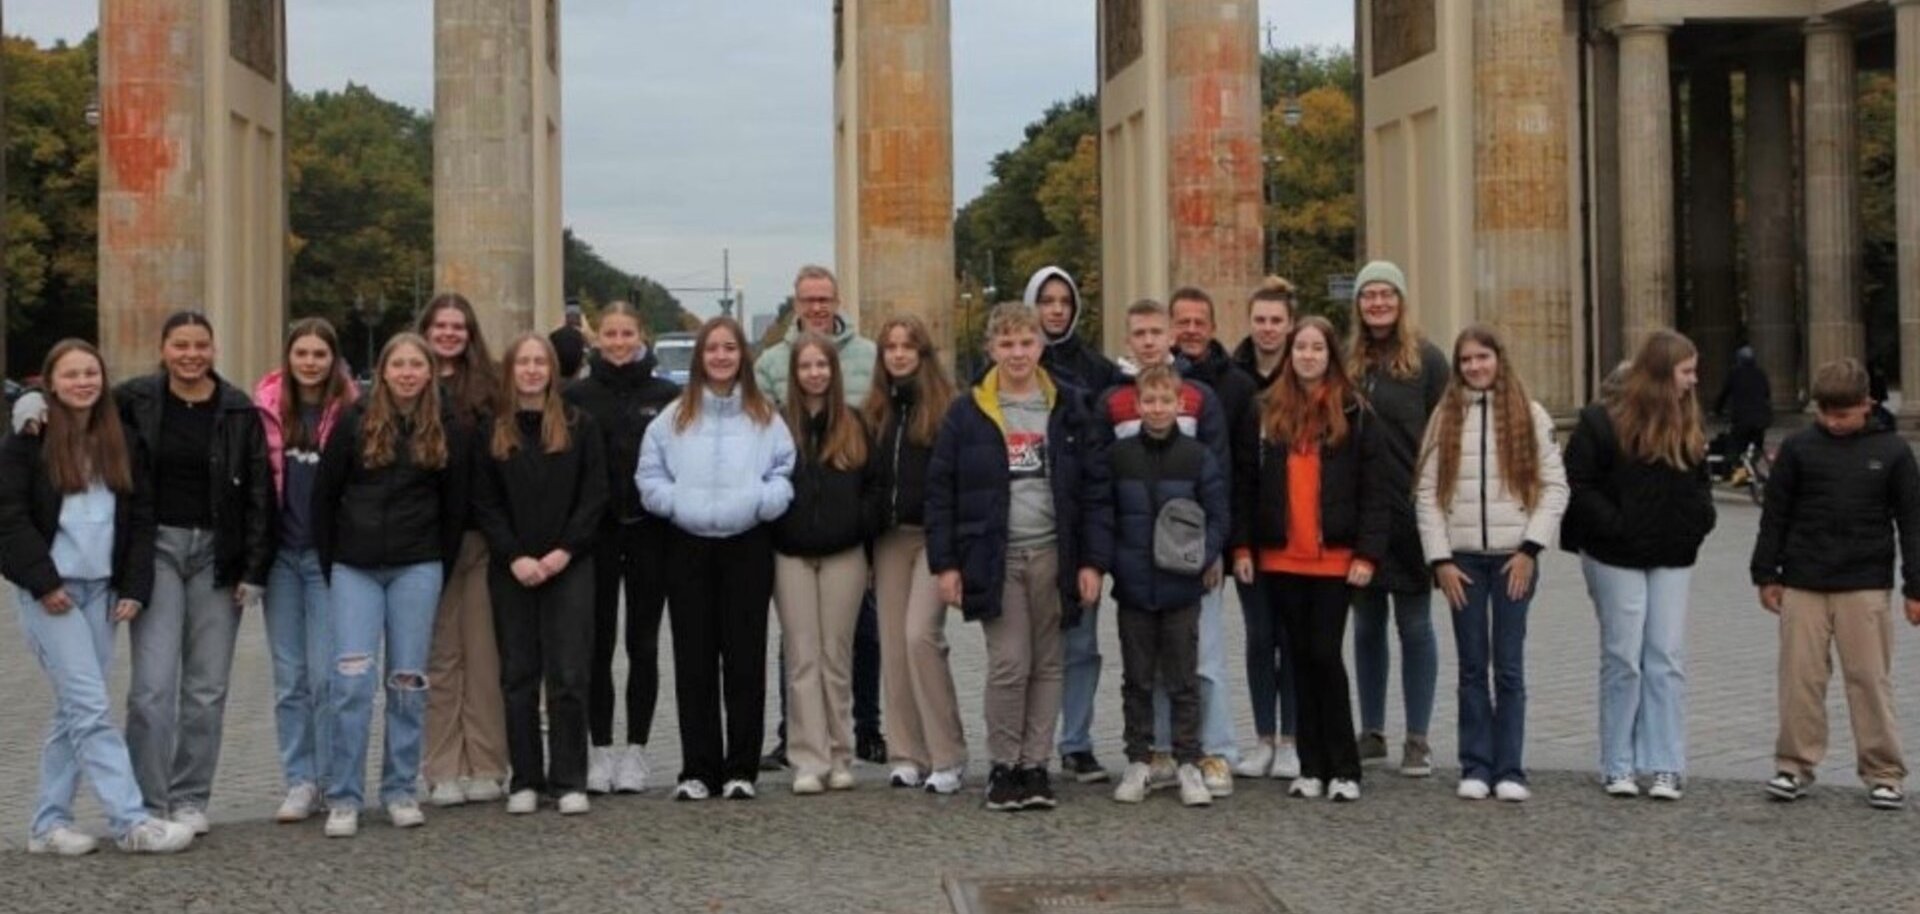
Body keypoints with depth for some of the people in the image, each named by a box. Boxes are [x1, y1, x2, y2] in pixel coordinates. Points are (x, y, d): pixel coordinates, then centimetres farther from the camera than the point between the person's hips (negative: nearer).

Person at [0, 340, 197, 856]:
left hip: (100, 589, 5)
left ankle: (48, 825, 15)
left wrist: (135, 587, 3)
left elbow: (141, 517, 12)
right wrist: (43, 581, -13)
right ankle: (131, 822, -11)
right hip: (49, 590, -5)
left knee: (73, 711, 7)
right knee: (90, 707, -10)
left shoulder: (120, 443, 12)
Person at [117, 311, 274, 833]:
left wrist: (254, 570, -3)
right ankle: (149, 803, 3)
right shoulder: (134, 400, -1)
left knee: (207, 687, 6)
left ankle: (191, 799, 18)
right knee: (154, 684, -7)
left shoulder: (239, 411, 0)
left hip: (218, 553, 1)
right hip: (157, 548, -1)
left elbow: (259, 494, 1)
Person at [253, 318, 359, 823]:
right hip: (281, 553, 3)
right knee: (289, 676, 7)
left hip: (328, 554, -3)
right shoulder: (267, 408, 4)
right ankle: (300, 781, 14)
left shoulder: (350, 412, -1)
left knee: (326, 673, -5)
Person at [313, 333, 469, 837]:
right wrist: (328, 566, 3)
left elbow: (454, 506, 9)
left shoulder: (447, 432, 4)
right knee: (352, 680, -7)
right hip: (355, 568, -1)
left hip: (417, 569, 1)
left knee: (408, 681, 4)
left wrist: (441, 568, 6)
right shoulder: (354, 425, 1)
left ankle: (400, 790, 15)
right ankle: (343, 799, -1)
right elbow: (324, 497, 5)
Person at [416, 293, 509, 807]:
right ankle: (444, 770, 7)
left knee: (484, 653, 2)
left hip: (480, 533, 1)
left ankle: (486, 767, 8)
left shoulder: (486, 388, 9)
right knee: (439, 655, 3)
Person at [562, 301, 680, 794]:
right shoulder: (576, 396, 2)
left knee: (643, 644, 5)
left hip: (649, 531, 0)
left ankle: (635, 751, 13)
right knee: (598, 644, 4)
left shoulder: (668, 396, 3)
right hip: (596, 532, 0)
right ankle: (600, 750, 12)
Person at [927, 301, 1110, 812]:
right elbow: (940, 491, 2)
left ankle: (1035, 765, 15)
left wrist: (1093, 560, -2)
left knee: (1046, 665, 6)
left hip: (1052, 555, 2)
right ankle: (1003, 766, 7)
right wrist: (945, 563, -4)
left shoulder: (1066, 411, 7)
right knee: (1009, 665, -8)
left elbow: (1095, 488, 5)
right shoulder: (968, 415, 3)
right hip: (995, 558, -2)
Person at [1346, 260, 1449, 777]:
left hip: (1410, 515, -3)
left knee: (1415, 626, 4)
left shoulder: (1427, 361, -1)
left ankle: (1417, 740, 11)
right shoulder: (1346, 362, 8)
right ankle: (1371, 733, 22)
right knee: (1366, 626, 11)